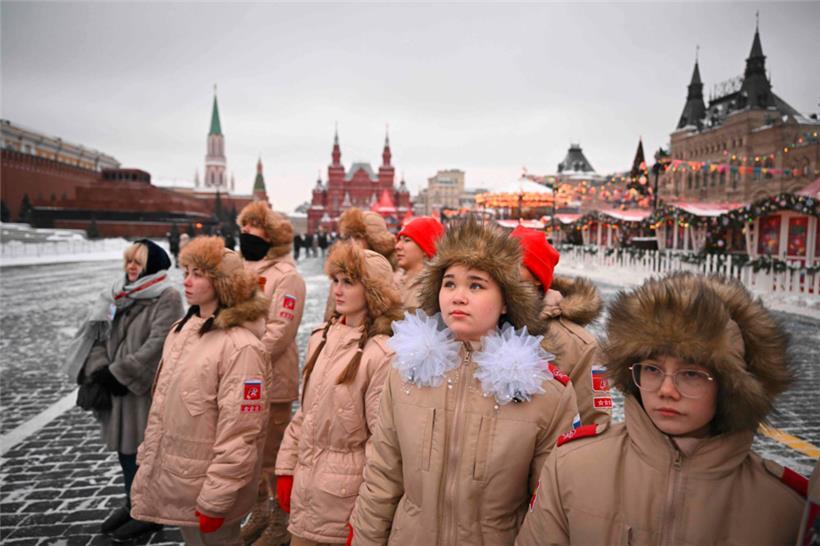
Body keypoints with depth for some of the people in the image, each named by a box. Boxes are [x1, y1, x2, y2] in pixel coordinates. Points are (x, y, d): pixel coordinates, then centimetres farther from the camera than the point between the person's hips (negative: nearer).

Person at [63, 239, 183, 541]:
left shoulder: (168, 298, -13)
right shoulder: (123, 295, 10)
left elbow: (157, 344, -21)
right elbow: (103, 333, 9)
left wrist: (118, 373, -18)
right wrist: (99, 368, -7)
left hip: (148, 389, -7)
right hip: (119, 387, 7)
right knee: (125, 446, 17)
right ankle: (133, 502, 35)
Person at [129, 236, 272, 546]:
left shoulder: (240, 346, -22)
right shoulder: (182, 329, 3)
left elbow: (238, 435, -22)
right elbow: (162, 404, 12)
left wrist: (214, 501, -19)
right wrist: (147, 459, 14)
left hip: (205, 485, -7)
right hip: (171, 475, 7)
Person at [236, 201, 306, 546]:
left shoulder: (286, 276, -12)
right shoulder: (242, 270, 11)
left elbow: (279, 332, -19)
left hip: (271, 381, -7)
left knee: (273, 456, 6)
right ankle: (259, 515, 37)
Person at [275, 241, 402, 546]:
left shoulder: (382, 354, -18)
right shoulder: (321, 339, 4)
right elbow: (305, 412, 11)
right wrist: (286, 469, 10)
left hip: (345, 495, -6)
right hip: (306, 485, 6)